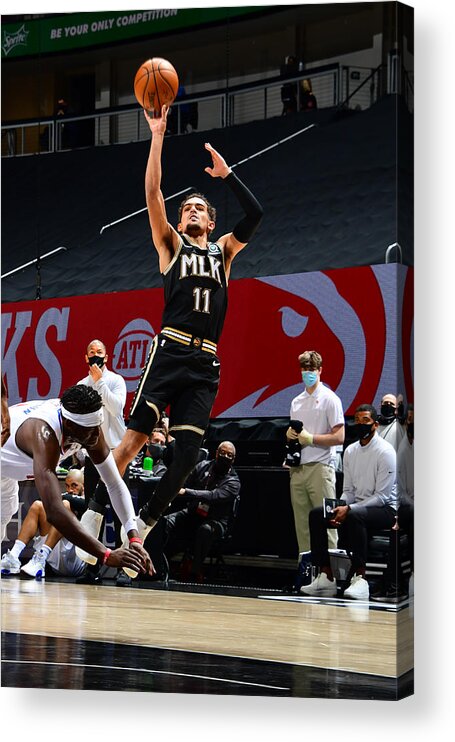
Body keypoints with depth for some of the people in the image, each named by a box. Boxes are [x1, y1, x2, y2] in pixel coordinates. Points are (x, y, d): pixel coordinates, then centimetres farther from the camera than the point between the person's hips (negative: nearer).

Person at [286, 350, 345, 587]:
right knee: (302, 522, 6)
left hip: (320, 467, -6)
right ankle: (305, 566, 10)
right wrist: (289, 435, 4)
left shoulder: (329, 399, -1)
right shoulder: (296, 402, 19)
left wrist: (310, 438, -12)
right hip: (297, 468, 7)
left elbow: (339, 437, -7)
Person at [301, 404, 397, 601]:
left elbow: (382, 496, -17)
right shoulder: (350, 451, 10)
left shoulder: (385, 452, -12)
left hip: (385, 509, -7)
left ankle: (360, 578, -37)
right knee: (316, 514, -12)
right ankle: (326, 576, -15)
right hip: (357, 506, 7)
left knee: (354, 516, -38)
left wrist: (349, 509, -25)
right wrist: (339, 508, -9)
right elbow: (348, 490, 13)